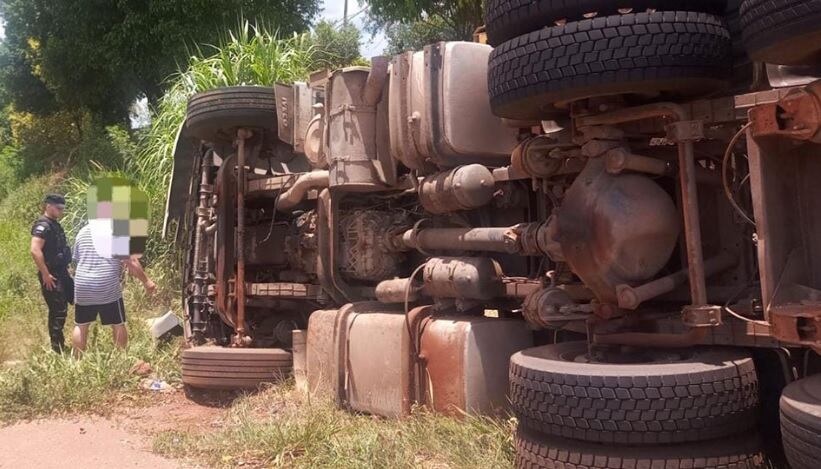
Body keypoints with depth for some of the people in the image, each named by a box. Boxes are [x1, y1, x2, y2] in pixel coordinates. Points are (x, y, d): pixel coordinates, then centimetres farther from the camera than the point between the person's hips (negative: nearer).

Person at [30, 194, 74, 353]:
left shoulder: (54, 224, 14)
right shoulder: (43, 225, -16)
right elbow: (35, 251, -27)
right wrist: (45, 274, -24)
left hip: (62, 273, 10)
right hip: (51, 276, -10)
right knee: (58, 311, -5)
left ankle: (61, 343, 23)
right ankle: (56, 348, 6)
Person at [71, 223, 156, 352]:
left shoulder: (82, 231, 13)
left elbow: (76, 260, 21)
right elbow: (131, 261, -6)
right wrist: (146, 281, 0)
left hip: (82, 287, 4)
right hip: (109, 288, -4)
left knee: (81, 325, 13)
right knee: (118, 325, 8)